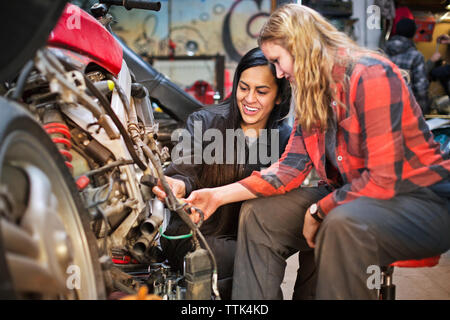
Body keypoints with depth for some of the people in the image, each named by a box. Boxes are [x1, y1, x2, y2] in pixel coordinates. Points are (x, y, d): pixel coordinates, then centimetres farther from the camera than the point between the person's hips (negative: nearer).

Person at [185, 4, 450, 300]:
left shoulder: (371, 75, -19)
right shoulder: (312, 93, 7)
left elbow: (384, 180, -23)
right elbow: (291, 166, 0)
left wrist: (318, 210, -14)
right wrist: (220, 195, -8)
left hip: (423, 197, -8)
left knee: (343, 224, -38)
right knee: (260, 213, -3)